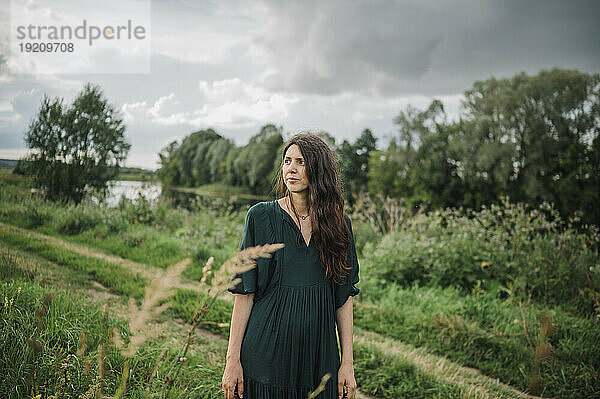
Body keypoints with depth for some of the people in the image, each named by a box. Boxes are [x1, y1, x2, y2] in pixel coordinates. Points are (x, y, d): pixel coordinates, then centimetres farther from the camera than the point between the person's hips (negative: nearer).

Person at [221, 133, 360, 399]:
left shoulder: (338, 223, 2)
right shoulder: (261, 217, -5)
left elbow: (344, 297, 4)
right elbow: (244, 293, -5)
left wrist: (347, 362, 1)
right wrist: (232, 359, -8)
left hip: (319, 355, 2)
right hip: (266, 354, -2)